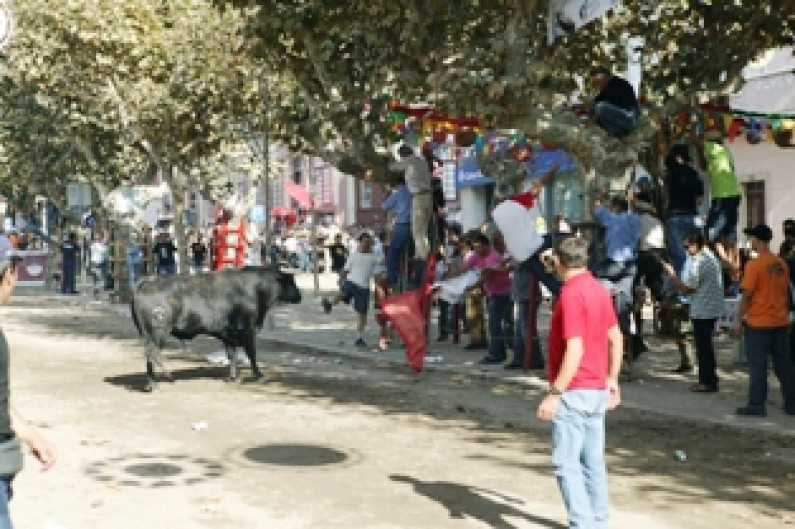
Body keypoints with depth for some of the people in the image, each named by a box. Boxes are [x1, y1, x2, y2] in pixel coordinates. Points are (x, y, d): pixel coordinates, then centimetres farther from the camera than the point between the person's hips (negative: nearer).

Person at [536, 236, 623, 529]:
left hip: (574, 392, -9)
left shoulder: (571, 295, -18)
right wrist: (611, 378, 22)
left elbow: (575, 350, -23)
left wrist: (554, 393, -21)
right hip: (597, 389, 9)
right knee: (593, 460, 15)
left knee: (566, 462, -5)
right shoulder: (599, 290, 9)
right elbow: (616, 339, 14)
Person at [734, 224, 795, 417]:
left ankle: (757, 405, 1)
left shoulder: (754, 264, -14)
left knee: (758, 365, -1)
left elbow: (746, 295, -14)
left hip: (758, 323, -7)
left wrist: (739, 319, -7)